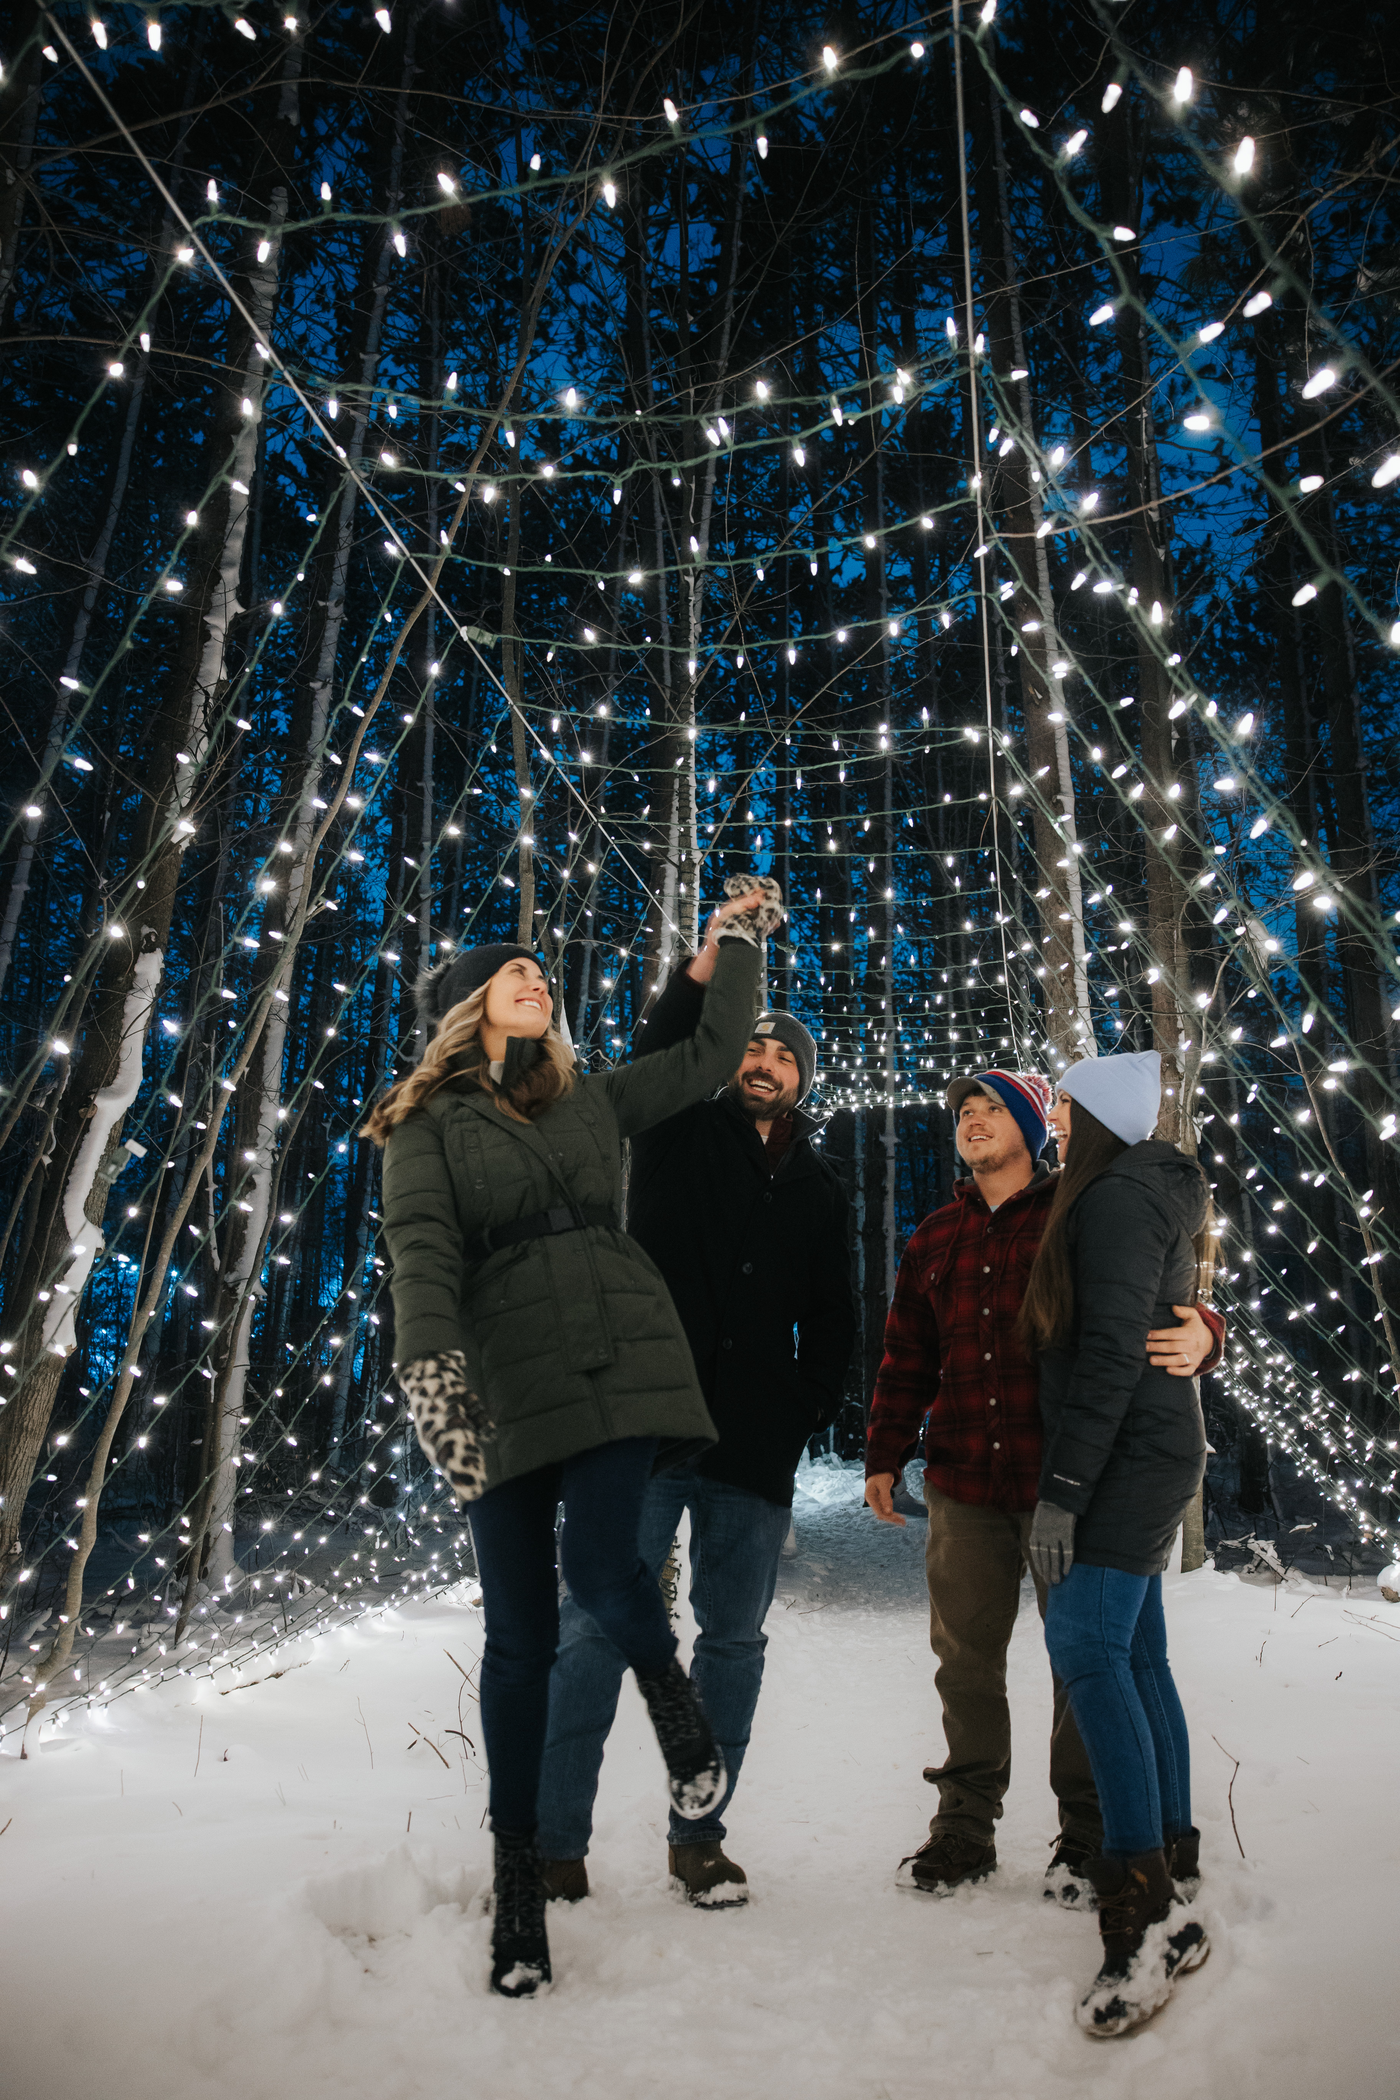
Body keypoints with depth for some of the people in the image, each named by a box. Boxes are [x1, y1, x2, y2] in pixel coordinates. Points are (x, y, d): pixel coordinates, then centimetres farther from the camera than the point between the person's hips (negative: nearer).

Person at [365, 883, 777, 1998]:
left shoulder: (595, 1101, 19)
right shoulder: (429, 1122, 8)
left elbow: (712, 1053, 23)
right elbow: (422, 1245, -9)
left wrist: (738, 942, 24)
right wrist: (431, 1359, -26)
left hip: (619, 1359, 1)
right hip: (502, 1380, -1)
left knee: (601, 1564, -19)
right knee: (520, 1633, 3)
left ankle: (675, 1698, 14)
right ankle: (518, 1865, 20)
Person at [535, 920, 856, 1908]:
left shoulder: (821, 1192, 16)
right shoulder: (680, 1133, 9)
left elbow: (833, 1324, 17)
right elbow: (661, 1055, -13)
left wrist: (806, 1416, 4)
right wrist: (706, 967, -28)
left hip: (755, 1453, 3)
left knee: (734, 1641, 9)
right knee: (599, 1625, -3)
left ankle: (698, 1835, 23)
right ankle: (554, 1844, 8)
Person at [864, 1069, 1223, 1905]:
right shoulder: (936, 1240, 13)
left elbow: (1160, 1303, -2)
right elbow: (906, 1360, 17)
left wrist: (1201, 1335, -25)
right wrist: (885, 1457, 14)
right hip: (964, 1489, 4)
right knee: (966, 1660, 11)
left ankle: (1086, 1840, 26)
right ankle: (966, 1830, 27)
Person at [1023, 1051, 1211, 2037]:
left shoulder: (1116, 1198, -14)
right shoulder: (1150, 1193, 18)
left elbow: (1111, 1352, -22)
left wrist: (1062, 1489, -22)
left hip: (1130, 1454, -10)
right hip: (1151, 1452, 10)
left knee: (1087, 1644, -17)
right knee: (1134, 1652, 13)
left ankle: (1147, 1912, -18)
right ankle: (1175, 1852, 23)